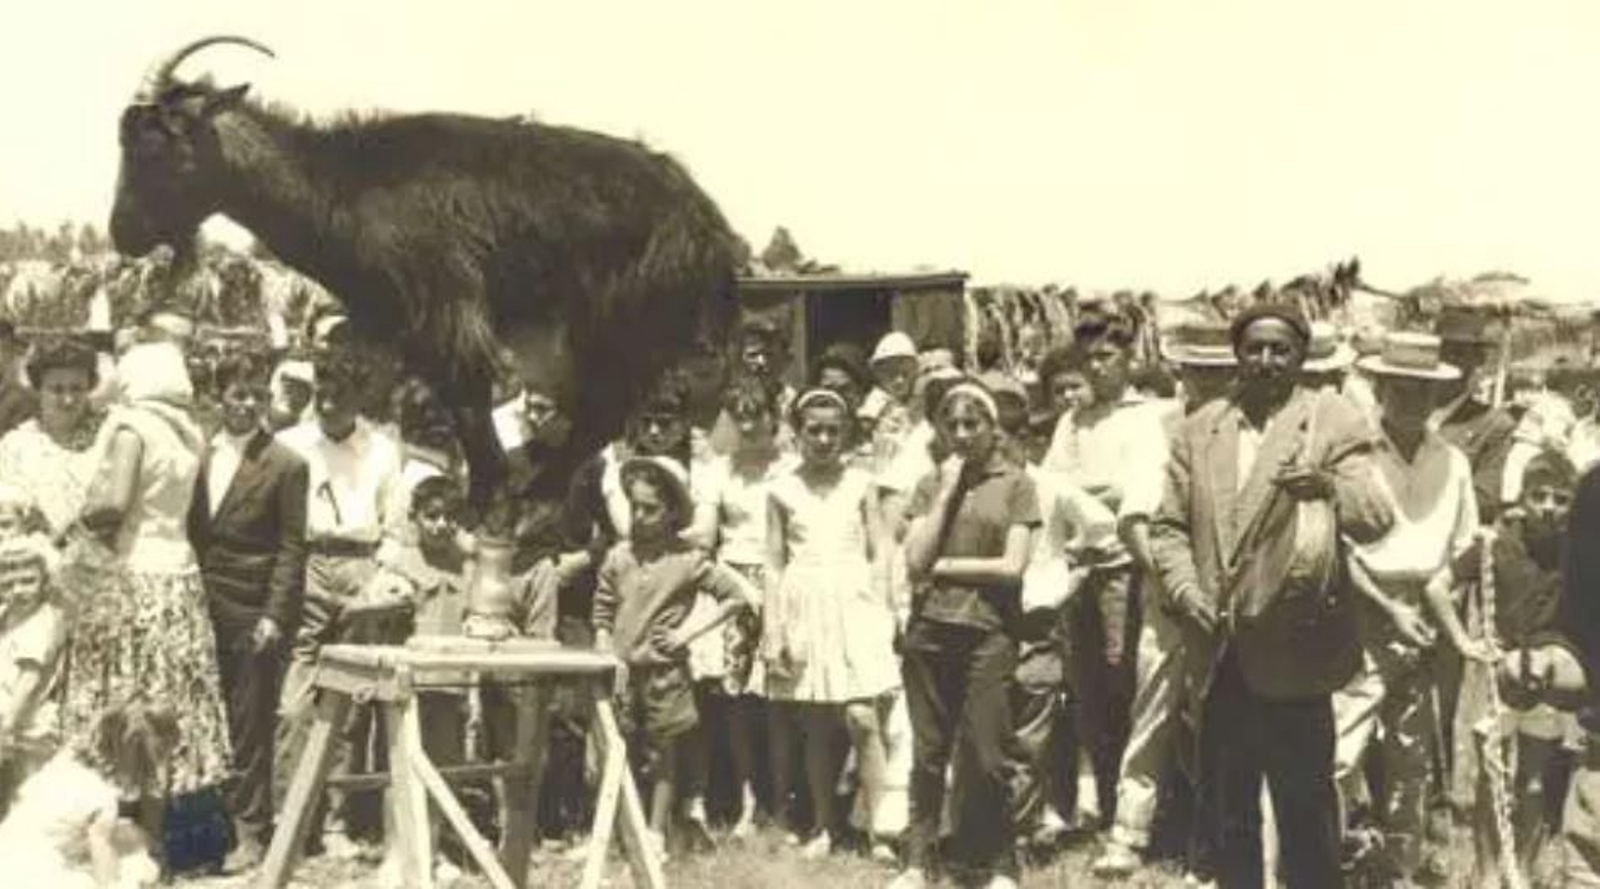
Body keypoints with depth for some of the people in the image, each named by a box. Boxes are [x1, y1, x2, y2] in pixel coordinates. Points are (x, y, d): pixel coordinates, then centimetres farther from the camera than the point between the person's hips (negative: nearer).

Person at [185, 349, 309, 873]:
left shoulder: (285, 466, -2)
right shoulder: (198, 456, 10)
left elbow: (292, 549, -4)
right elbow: (190, 534, 15)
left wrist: (274, 616, -11)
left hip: (252, 615, -4)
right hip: (198, 611, 4)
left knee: (250, 727, 0)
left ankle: (250, 833, 7)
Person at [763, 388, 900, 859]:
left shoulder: (860, 483, 5)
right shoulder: (782, 490, 5)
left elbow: (879, 553, 5)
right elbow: (774, 564, 5)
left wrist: (881, 611, -4)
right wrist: (774, 629, 0)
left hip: (854, 603, -1)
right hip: (804, 607, 1)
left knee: (862, 719, -10)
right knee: (814, 727, 6)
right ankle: (823, 828, 16)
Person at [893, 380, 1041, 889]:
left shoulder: (1015, 484, 3)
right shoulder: (930, 484, 10)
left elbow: (1012, 567, -6)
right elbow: (915, 562, -1)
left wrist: (944, 567, -3)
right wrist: (947, 493, -3)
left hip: (989, 632, -2)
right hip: (929, 630, 2)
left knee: (986, 756, -1)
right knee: (929, 752, 7)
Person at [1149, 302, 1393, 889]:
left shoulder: (1336, 423, -2)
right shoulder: (1197, 429, 11)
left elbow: (1377, 520, -12)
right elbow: (1168, 524, 9)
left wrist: (1329, 487, -32)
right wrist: (1185, 591, -8)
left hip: (1292, 645, -4)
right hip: (1218, 649, 4)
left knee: (1306, 805, 3)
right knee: (1223, 806, 14)